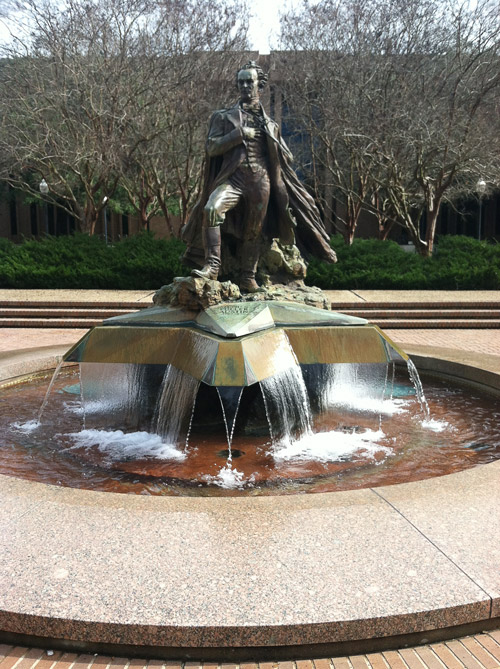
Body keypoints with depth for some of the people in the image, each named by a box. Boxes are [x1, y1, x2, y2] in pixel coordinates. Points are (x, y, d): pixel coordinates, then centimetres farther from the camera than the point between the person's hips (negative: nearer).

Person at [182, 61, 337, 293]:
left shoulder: (269, 123, 17)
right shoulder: (224, 117, 11)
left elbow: (285, 158, 24)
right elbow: (212, 147, -1)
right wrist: (239, 134, -8)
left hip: (261, 181, 2)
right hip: (233, 178, -2)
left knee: (253, 230, 6)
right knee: (211, 209, -29)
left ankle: (248, 277, 19)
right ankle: (211, 265, -27)